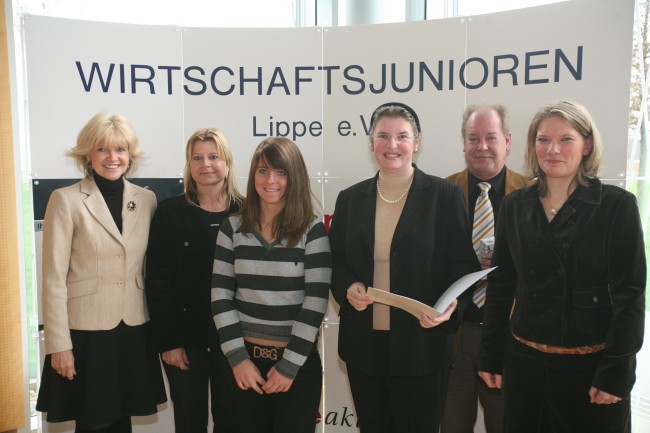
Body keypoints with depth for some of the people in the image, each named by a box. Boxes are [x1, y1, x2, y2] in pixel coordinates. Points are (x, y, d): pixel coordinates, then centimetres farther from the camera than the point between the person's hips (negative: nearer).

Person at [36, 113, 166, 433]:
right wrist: (59, 343, -11)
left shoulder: (147, 200, 3)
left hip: (135, 330, 4)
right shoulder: (66, 200, -8)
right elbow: (53, 277, -9)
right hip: (86, 331, -3)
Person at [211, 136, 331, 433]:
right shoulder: (233, 227, 1)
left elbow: (315, 302, -11)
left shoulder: (312, 229, -7)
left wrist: (288, 366, -12)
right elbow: (221, 296, -1)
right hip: (245, 360, 2)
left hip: (298, 363, -2)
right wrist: (237, 358, -7)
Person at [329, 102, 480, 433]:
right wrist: (348, 288, -9)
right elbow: (335, 262, 11)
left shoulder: (445, 196, -3)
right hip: (363, 346, 3)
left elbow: (463, 265, -3)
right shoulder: (350, 198, 6)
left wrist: (450, 305, -21)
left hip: (422, 344, -3)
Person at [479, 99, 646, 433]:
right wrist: (491, 357, 6)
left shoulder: (617, 205, -7)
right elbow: (500, 286, 6)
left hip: (591, 365, -3)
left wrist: (617, 371, -13)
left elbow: (629, 295, -9)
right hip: (524, 360, 3)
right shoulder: (514, 206, 3)